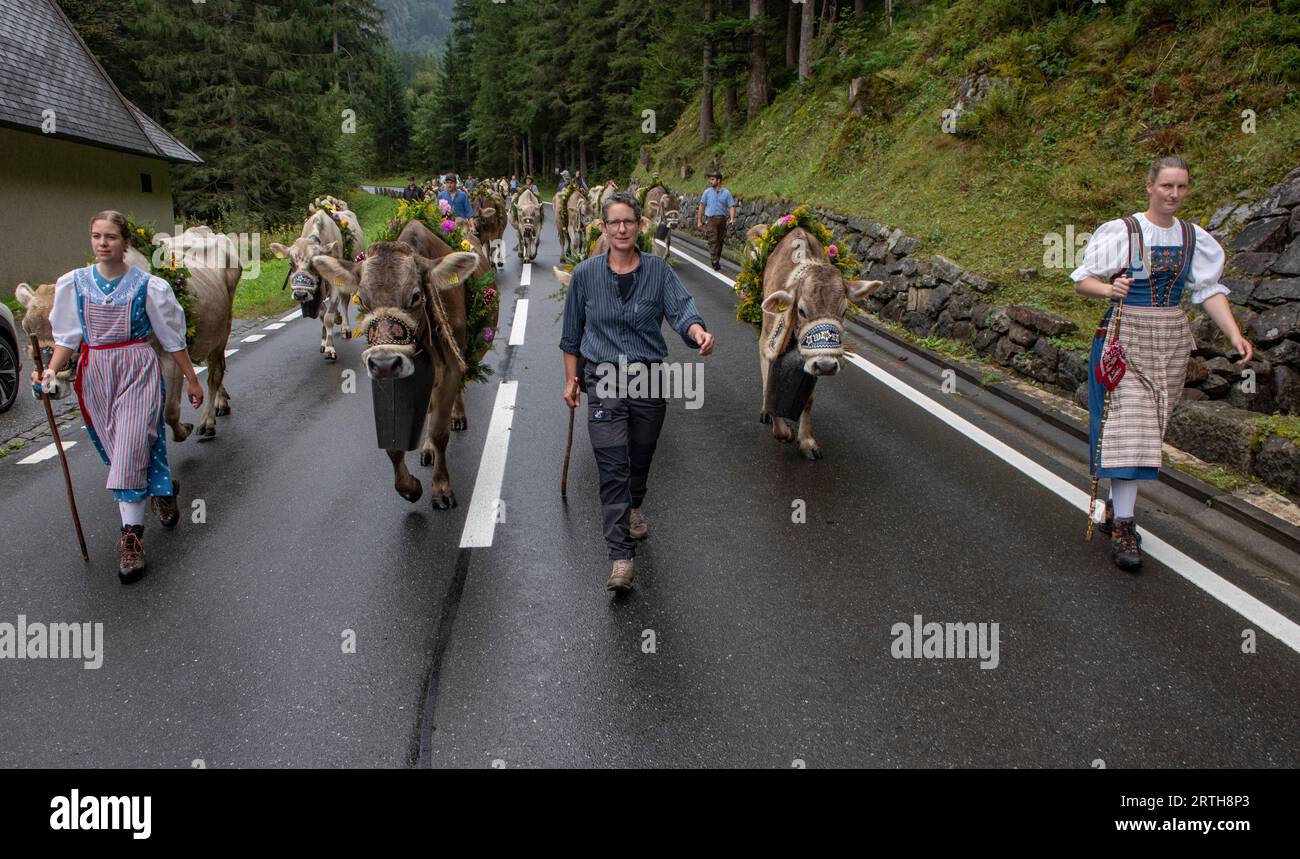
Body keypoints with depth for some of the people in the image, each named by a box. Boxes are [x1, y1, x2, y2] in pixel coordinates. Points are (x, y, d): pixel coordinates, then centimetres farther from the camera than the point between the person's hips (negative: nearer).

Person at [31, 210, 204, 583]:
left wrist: (192, 380, 8)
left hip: (138, 371, -3)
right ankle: (163, 490, 37)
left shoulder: (147, 285, -5)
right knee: (119, 453, 9)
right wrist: (51, 372, -9)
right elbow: (68, 337, 7)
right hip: (95, 374, 4)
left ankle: (132, 538, -5)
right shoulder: (74, 283, 3)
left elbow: (173, 338, 3)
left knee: (130, 450, -12)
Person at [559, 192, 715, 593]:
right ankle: (621, 556, -13)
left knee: (641, 457, 17)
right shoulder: (586, 273, 1)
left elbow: (681, 308, -14)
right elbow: (572, 332, 9)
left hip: (650, 377, 2)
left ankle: (633, 508, 50)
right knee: (613, 465, -12)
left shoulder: (659, 271, 1)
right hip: (603, 377, -2)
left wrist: (698, 331, -35)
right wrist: (571, 378, 9)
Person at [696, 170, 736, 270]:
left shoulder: (726, 193, 5)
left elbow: (732, 206, 1)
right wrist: (699, 221, 4)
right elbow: (702, 206, 8)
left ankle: (716, 260, 20)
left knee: (720, 241, 7)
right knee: (713, 241, -13)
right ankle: (715, 262, -20)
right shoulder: (707, 192, 5)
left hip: (722, 219, 2)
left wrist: (732, 219, -15)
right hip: (711, 219, -2)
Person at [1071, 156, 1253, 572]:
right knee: (1127, 427, -12)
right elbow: (1081, 280, -4)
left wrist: (1235, 334, -8)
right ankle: (1123, 529, -11)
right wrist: (1108, 289, -26)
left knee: (1147, 430, 9)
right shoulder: (1121, 231, -5)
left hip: (1171, 342, 5)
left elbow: (1209, 291, 5)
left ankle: (1117, 508, 24)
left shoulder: (1194, 238, 8)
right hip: (1125, 336, -5)